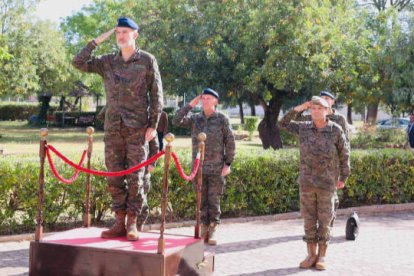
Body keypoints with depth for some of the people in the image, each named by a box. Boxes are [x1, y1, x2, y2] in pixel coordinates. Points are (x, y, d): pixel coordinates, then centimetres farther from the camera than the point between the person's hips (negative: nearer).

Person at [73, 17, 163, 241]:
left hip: (137, 128, -3)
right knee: (114, 178, 4)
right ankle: (119, 223, 11)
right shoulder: (108, 62, 11)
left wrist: (153, 125, -6)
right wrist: (96, 41, 0)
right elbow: (79, 63, 4)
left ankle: (132, 224, 6)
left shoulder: (147, 60, 2)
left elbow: (156, 95, 0)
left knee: (135, 178, -2)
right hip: (113, 128, 4)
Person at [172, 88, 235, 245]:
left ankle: (212, 232, 11)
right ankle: (204, 229, 17)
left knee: (214, 201, 2)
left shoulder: (222, 119, -2)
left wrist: (228, 164, -6)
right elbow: (176, 121, -4)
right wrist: (190, 105, -6)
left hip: (217, 169, -3)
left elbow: (230, 142, -1)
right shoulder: (195, 119, 7)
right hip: (199, 168, 3)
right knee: (202, 200, 8)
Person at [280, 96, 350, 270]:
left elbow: (344, 154, 2)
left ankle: (321, 256, 13)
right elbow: (284, 124, 15)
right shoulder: (304, 128, 2)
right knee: (309, 219, 6)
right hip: (306, 182, 3)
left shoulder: (335, 130, -6)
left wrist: (343, 177, 4)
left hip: (327, 183, -2)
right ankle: (311, 254, 16)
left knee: (324, 220, 3)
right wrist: (297, 109, 2)